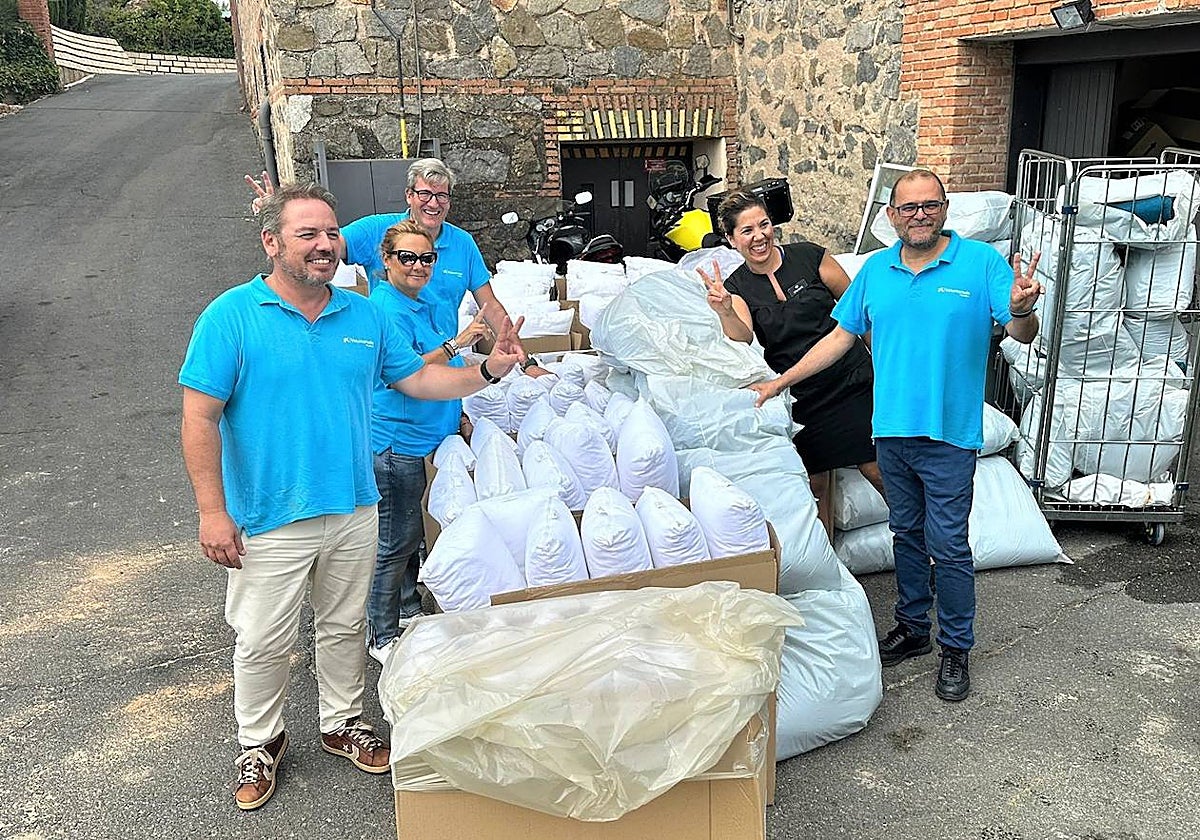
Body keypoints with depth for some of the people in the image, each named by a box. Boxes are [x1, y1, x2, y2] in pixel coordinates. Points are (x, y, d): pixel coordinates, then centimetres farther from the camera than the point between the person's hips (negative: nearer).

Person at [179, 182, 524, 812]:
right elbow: (200, 418, -13)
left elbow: (415, 378, 12)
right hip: (269, 519, -4)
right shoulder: (232, 316, -11)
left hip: (353, 511, 4)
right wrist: (212, 512, -16)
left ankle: (343, 724, 40)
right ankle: (259, 743, 33)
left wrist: (486, 371, -3)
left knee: (345, 627, 19)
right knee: (264, 642, 10)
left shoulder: (364, 314, 4)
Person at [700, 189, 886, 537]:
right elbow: (742, 339, -18)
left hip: (851, 380, -1)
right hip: (801, 398, 1)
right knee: (817, 482, 8)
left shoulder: (808, 257, -4)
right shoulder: (737, 287, -1)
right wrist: (725, 311, -38)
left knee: (877, 470, 3)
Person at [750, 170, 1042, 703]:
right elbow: (841, 337, 11)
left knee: (947, 545, 1)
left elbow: (1022, 335, -9)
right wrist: (779, 382, 8)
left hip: (949, 434, -4)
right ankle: (912, 627, 34)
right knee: (906, 533, 17)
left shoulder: (982, 263, -6)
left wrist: (1021, 309, -33)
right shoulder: (875, 270, 7)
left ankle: (956, 648, 19)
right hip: (892, 429, 4)